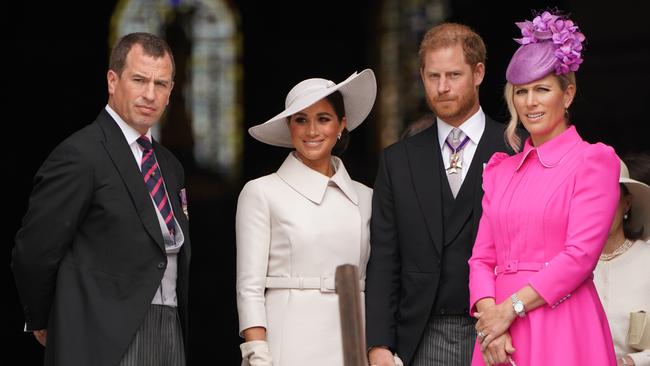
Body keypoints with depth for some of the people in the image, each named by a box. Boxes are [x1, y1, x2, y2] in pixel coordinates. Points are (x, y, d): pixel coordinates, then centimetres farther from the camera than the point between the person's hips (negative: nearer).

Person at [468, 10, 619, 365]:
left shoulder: (593, 161, -2)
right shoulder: (500, 169, 15)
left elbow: (581, 255, -11)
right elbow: (482, 257, 10)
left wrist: (510, 308, -12)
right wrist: (488, 313, -9)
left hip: (563, 331, -5)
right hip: (501, 336, 5)